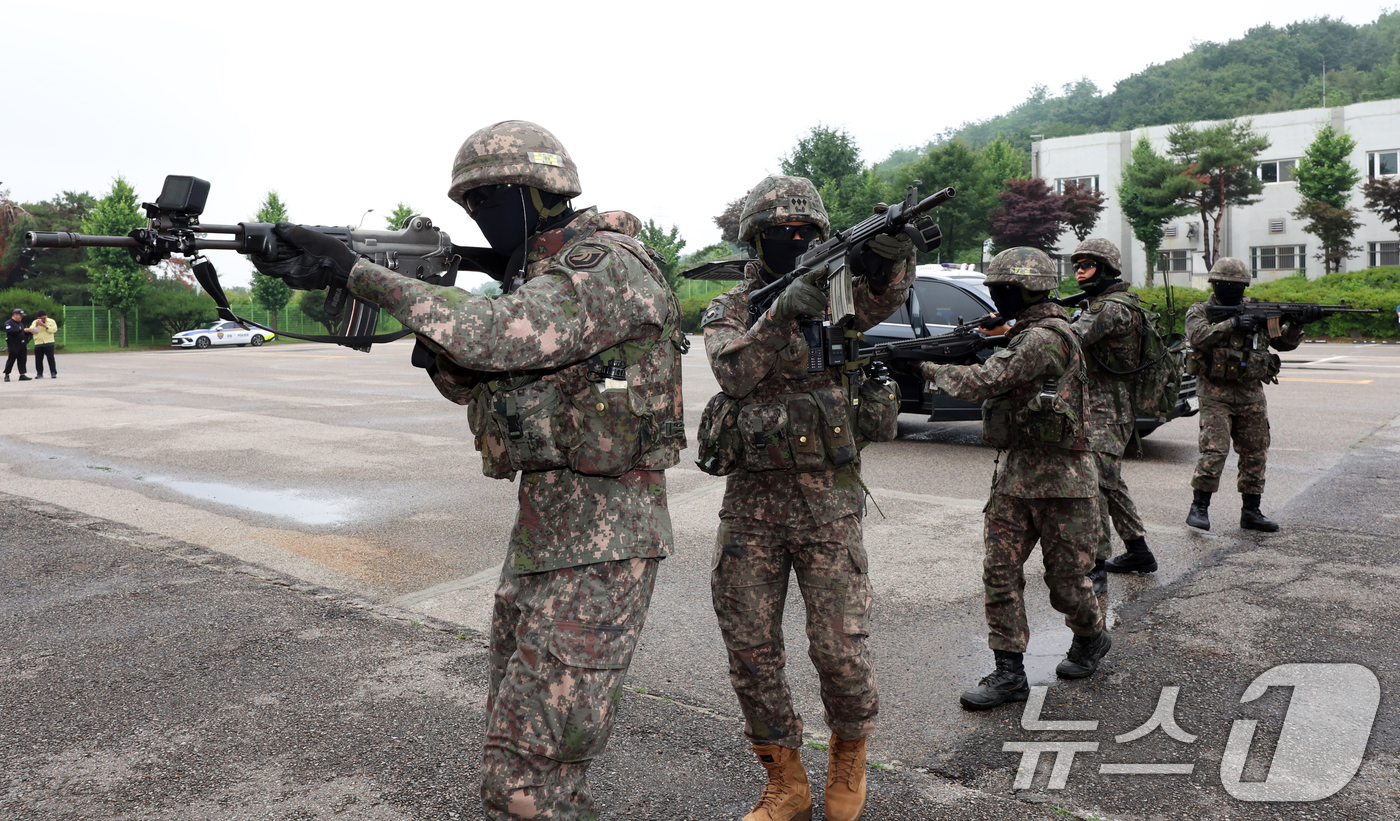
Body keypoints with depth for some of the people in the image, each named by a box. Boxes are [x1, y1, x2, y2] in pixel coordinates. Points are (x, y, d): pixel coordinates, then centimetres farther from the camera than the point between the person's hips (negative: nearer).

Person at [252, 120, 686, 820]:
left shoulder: (609, 268, -15)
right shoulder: (533, 274, 16)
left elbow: (494, 339, -29)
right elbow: (465, 379, 16)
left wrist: (358, 273, -22)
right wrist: (422, 298, -1)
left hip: (601, 540, -10)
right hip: (542, 525, 10)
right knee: (514, 731, 20)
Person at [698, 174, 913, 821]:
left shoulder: (833, 292, 4)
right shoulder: (727, 310, 5)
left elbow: (885, 294, -17)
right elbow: (733, 371, -15)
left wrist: (891, 249, -39)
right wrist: (781, 312, -30)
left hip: (827, 502, -1)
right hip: (749, 500, 2)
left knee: (839, 647, -1)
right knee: (750, 649, 5)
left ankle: (849, 756, 29)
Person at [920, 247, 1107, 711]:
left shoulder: (1043, 337, -19)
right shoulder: (1029, 333, 13)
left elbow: (985, 382, -25)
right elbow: (1000, 385, 20)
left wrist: (932, 369, -11)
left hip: (1061, 479, -9)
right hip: (1016, 472, 9)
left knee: (1066, 577, 7)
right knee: (1000, 572, 2)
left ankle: (1091, 638, 36)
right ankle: (1009, 673, 8)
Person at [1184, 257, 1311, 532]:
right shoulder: (1200, 311, 0)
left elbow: (1284, 342, 11)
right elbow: (1198, 336, -21)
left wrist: (1296, 324, -8)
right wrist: (1231, 324, -27)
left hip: (1252, 397, 5)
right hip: (1216, 395, -5)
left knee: (1255, 455, 8)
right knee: (1214, 450, -15)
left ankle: (1251, 511, 18)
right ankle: (1199, 506, -3)